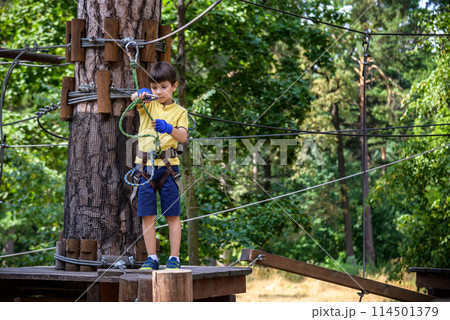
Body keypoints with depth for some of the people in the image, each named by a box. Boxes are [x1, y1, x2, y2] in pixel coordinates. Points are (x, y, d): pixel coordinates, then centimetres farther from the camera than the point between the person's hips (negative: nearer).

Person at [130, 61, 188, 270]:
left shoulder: (179, 112, 6)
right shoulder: (147, 105, 11)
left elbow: (183, 137, -9)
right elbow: (133, 99, -11)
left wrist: (169, 128, -30)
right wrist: (140, 94, -34)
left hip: (167, 166, -2)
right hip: (145, 166, 2)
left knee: (172, 215, 1)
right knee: (147, 215, 2)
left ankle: (174, 258, 6)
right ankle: (152, 258, 9)